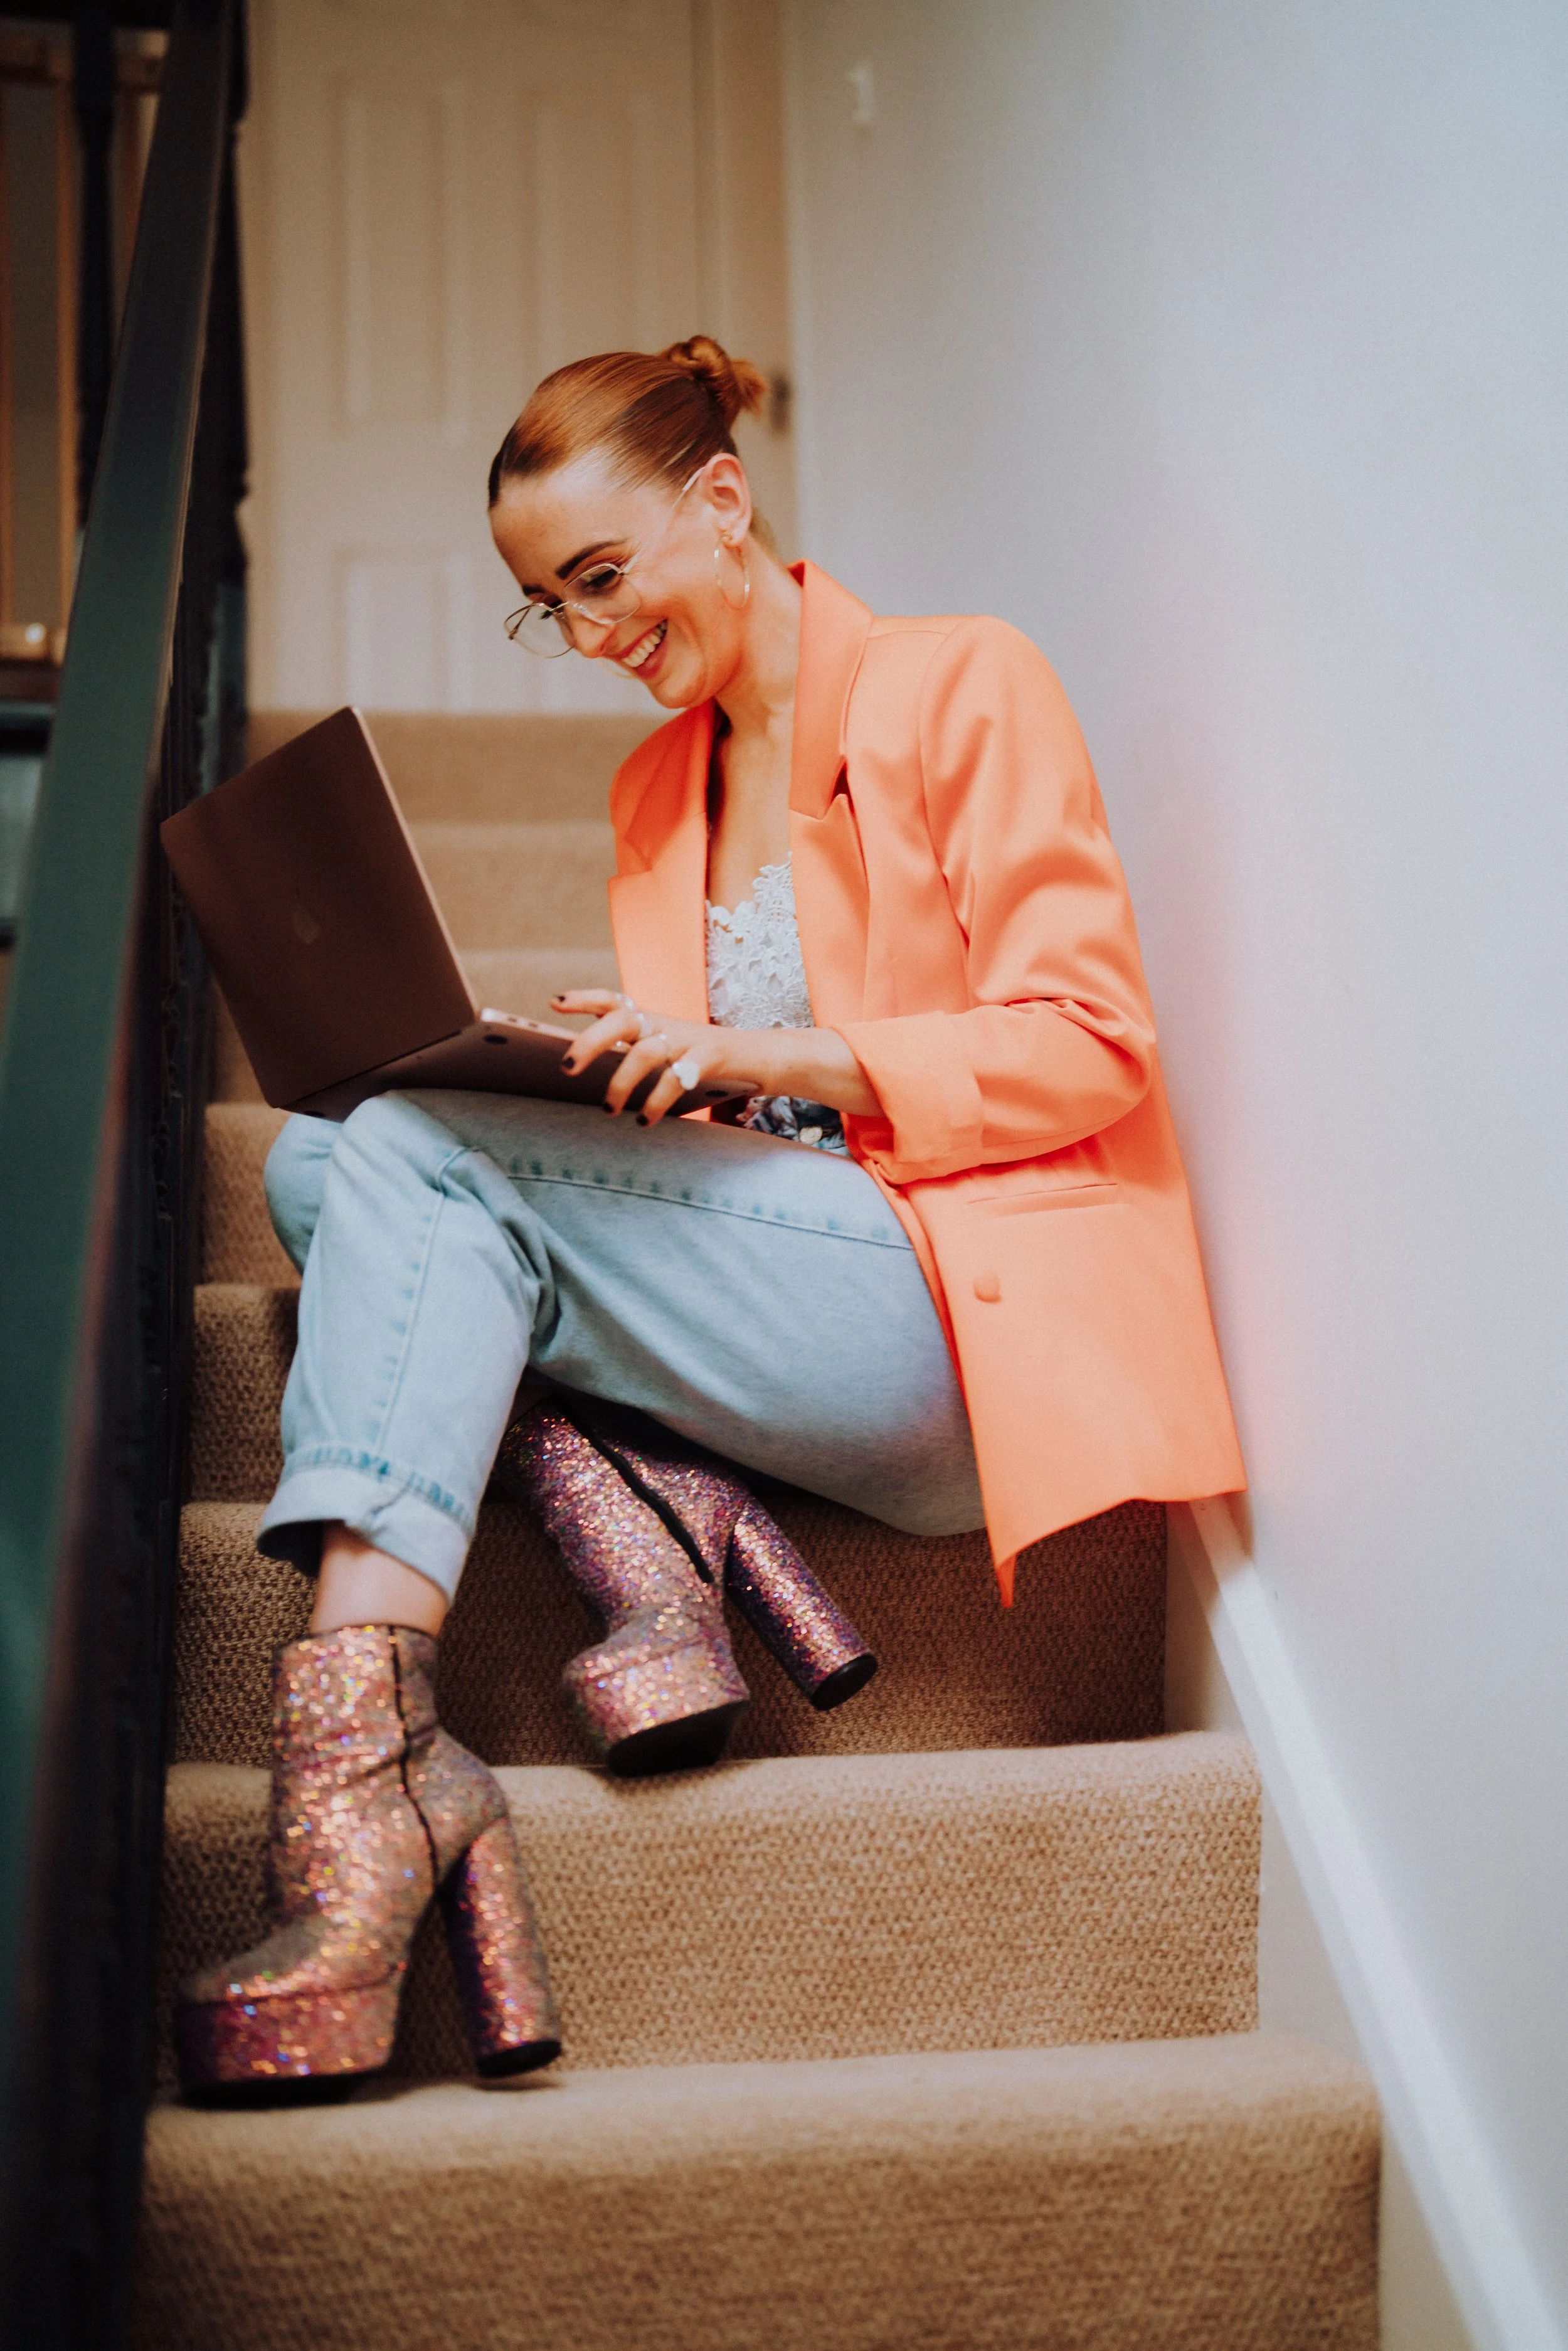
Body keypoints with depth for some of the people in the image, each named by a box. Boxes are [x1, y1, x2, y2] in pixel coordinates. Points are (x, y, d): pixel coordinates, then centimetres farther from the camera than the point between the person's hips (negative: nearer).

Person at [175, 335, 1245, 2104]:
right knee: (318, 1162, -8)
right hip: (764, 1279, 7)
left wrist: (771, 1055, -18)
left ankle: (362, 1760, -36)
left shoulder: (962, 688, 2)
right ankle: (667, 1563, -23)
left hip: (963, 1325, -7)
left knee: (422, 1155, -22)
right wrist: (580, 1072, -2)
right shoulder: (657, 789, 22)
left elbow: (1087, 1043, -7)